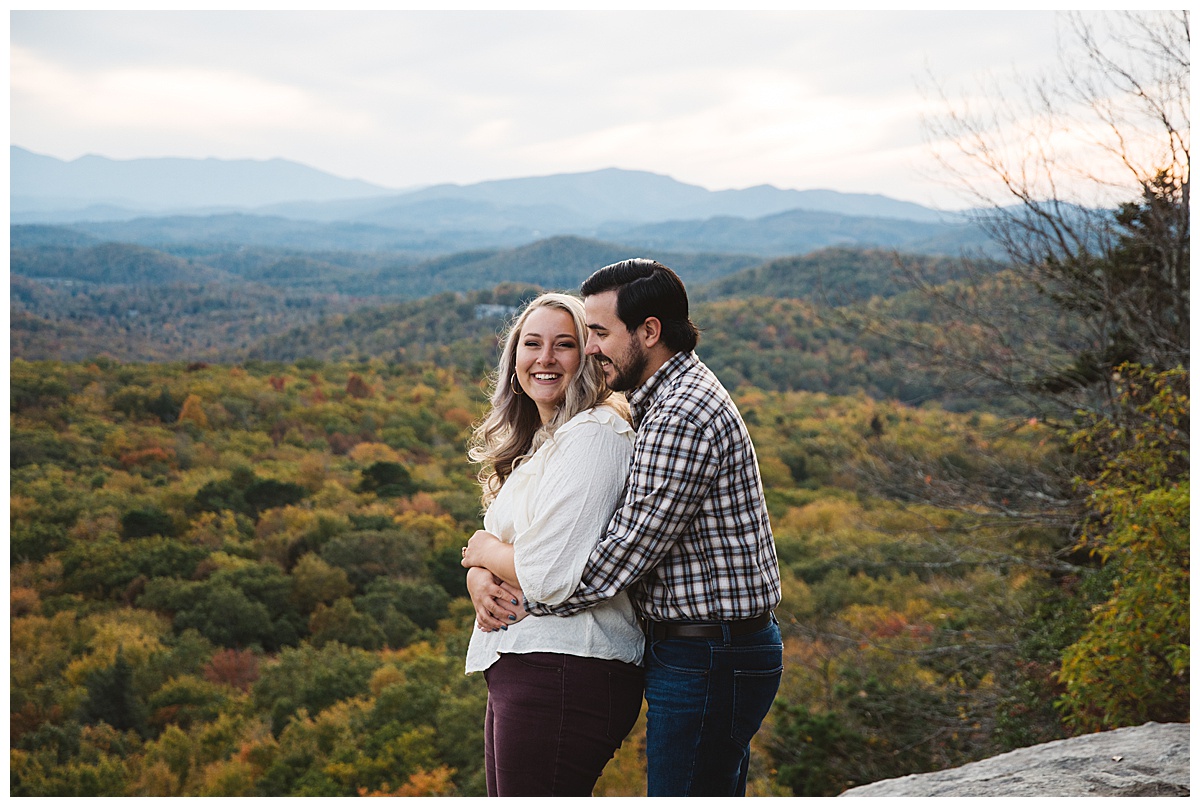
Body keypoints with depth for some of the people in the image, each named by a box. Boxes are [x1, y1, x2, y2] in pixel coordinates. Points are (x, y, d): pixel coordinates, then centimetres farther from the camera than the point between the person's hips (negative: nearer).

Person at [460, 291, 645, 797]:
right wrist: (479, 578, -6)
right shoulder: (538, 442, 16)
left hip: (564, 674, -9)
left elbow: (549, 575, -19)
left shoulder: (595, 434, -14)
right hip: (516, 670, 9)